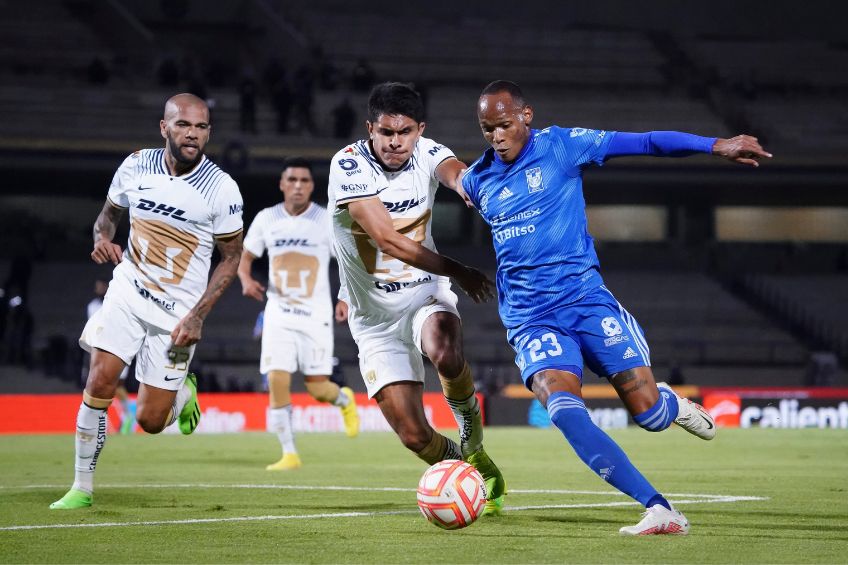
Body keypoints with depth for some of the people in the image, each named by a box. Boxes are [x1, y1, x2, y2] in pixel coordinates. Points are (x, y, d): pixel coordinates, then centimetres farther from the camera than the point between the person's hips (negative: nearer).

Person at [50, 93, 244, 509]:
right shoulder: (136, 166, -4)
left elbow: (231, 257, -4)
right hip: (128, 291, 2)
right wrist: (102, 238, -11)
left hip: (178, 311, -2)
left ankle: (183, 391, 36)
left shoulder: (221, 189, -13)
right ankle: (82, 488, 0)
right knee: (99, 384, -15)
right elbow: (109, 213, 14)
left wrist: (197, 316, -12)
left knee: (150, 420, -1)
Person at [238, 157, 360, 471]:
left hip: (315, 315, -2)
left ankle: (344, 399, 34)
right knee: (277, 381, -10)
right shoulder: (265, 219, 1)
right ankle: (289, 454, -1)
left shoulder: (327, 221, -5)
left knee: (317, 387, -3)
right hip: (278, 313, 2)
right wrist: (245, 278, -11)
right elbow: (245, 256, 12)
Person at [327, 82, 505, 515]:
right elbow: (387, 238, -26)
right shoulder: (348, 165, -17)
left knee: (445, 355, -35)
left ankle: (470, 422, -3)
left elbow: (460, 176, -30)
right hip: (375, 316, -1)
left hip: (426, 295, 1)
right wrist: (458, 272, -26)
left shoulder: (427, 154, -7)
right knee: (415, 437, -8)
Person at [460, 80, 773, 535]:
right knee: (563, 408, -27)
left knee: (650, 414, -9)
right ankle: (658, 510, -27)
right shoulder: (476, 179, 8)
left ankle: (672, 402, 33)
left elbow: (647, 143, -3)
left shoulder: (562, 145, -1)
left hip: (586, 298, -1)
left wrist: (716, 146, -10)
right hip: (530, 321, 1)